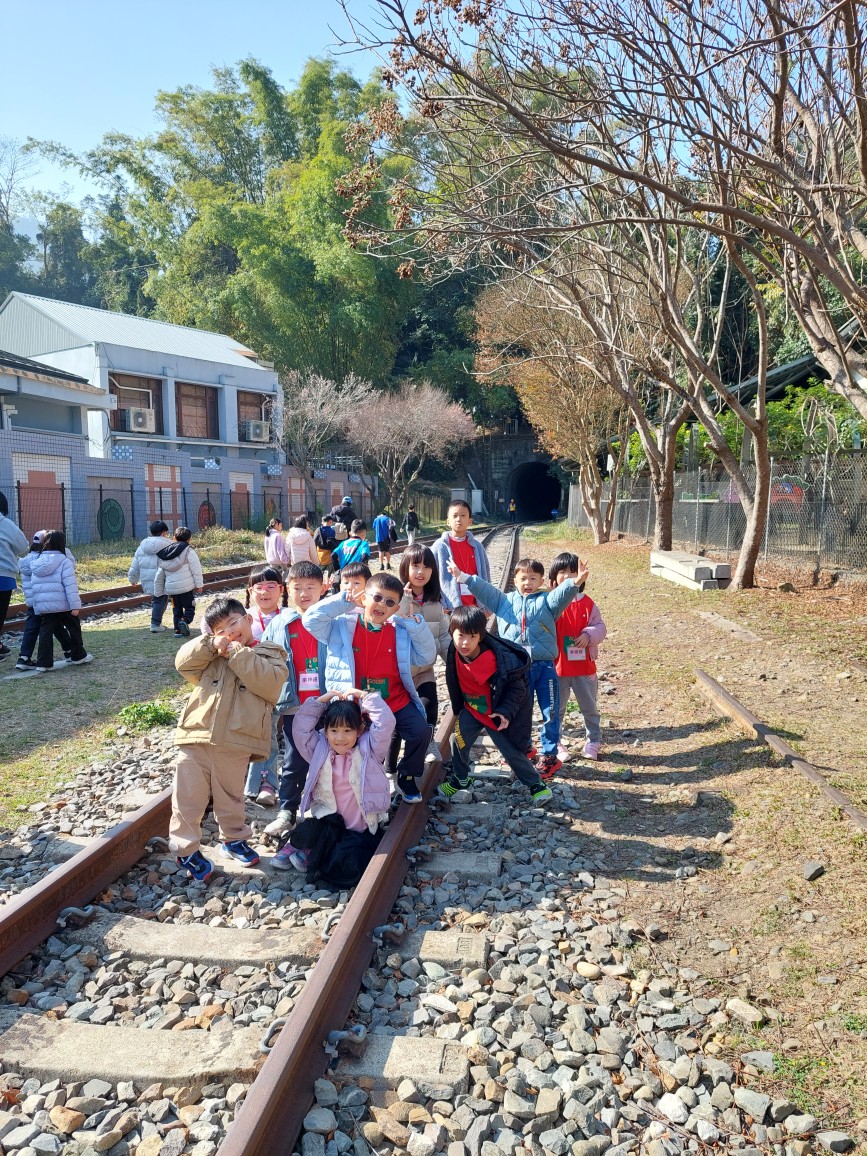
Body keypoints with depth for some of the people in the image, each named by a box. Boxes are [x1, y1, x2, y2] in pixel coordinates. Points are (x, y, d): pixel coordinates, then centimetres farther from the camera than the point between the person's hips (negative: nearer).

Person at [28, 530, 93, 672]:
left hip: (42, 606, 5)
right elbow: (70, 586, -17)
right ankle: (78, 656, 24)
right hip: (63, 605, -5)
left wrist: (36, 604, 18)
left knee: (46, 632, 8)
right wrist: (75, 605, -17)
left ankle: (43, 663, 3)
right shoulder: (64, 561, -10)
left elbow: (33, 587, 12)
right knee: (74, 628, 14)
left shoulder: (36, 563, 9)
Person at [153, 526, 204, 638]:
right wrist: (199, 584, -5)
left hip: (171, 588, 5)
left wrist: (158, 592, 22)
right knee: (189, 608, 4)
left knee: (176, 609, 17)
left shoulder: (164, 555, 12)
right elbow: (196, 570, -11)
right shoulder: (189, 551, -6)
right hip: (186, 587, -5)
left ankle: (178, 630, 11)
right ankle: (185, 621, -23)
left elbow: (159, 576, 16)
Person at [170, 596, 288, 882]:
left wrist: (236, 653, -14)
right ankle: (185, 850, 21)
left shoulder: (270, 654, 3)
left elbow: (270, 683, -15)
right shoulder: (210, 654, 14)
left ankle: (233, 839, 39)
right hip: (196, 737, 2)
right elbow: (183, 663, 2)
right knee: (188, 797, 5)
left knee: (230, 797, 16)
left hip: (233, 745, -2)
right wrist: (211, 644, -10)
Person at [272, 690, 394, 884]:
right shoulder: (319, 751, 6)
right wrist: (322, 700, -2)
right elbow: (301, 727, -1)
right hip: (328, 823, 1)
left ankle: (311, 853, 1)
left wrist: (364, 696, -8)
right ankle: (296, 845, 3)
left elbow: (385, 722, -12)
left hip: (362, 830, -1)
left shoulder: (369, 750, -1)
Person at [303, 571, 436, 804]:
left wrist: (417, 624, -11)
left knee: (421, 731, -15)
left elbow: (426, 658, -1)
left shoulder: (401, 632, 3)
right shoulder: (342, 626, -4)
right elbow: (311, 619, -17)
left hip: (396, 702, 2)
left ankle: (406, 776, 14)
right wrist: (345, 601, -18)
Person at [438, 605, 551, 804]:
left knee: (512, 751, 0)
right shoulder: (455, 654, -16)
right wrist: (458, 710, 12)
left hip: (498, 713, -4)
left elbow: (516, 687, -20)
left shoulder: (497, 658, -31)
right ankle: (460, 779, 20)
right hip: (471, 710, 4)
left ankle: (535, 784, 23)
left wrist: (505, 711, -29)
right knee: (458, 739, -6)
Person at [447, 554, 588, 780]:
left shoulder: (546, 601, 3)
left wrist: (575, 582, -36)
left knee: (550, 712, 2)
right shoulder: (504, 601, 12)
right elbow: (483, 589, 6)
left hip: (544, 666, -2)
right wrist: (463, 576, -6)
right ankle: (523, 748, 34)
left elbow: (561, 594, -16)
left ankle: (549, 755, 14)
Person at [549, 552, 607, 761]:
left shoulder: (587, 604, -1)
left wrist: (589, 635, -19)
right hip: (557, 666, -2)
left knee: (589, 707, 15)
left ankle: (593, 741, 32)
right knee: (556, 708, 11)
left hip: (584, 666, 2)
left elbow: (600, 627, 0)